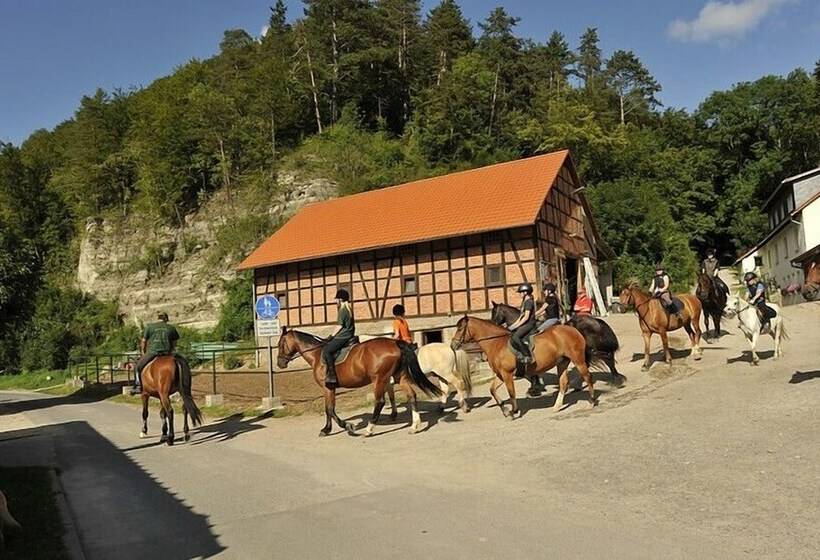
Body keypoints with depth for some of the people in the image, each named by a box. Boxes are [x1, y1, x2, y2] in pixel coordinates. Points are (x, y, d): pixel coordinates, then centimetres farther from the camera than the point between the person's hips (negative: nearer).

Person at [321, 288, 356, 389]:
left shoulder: (342, 310, -13)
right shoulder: (349, 309, 14)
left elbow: (340, 326, -17)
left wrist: (332, 336, -8)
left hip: (343, 337, -10)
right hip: (349, 336, 10)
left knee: (326, 351, -18)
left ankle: (332, 377, -25)